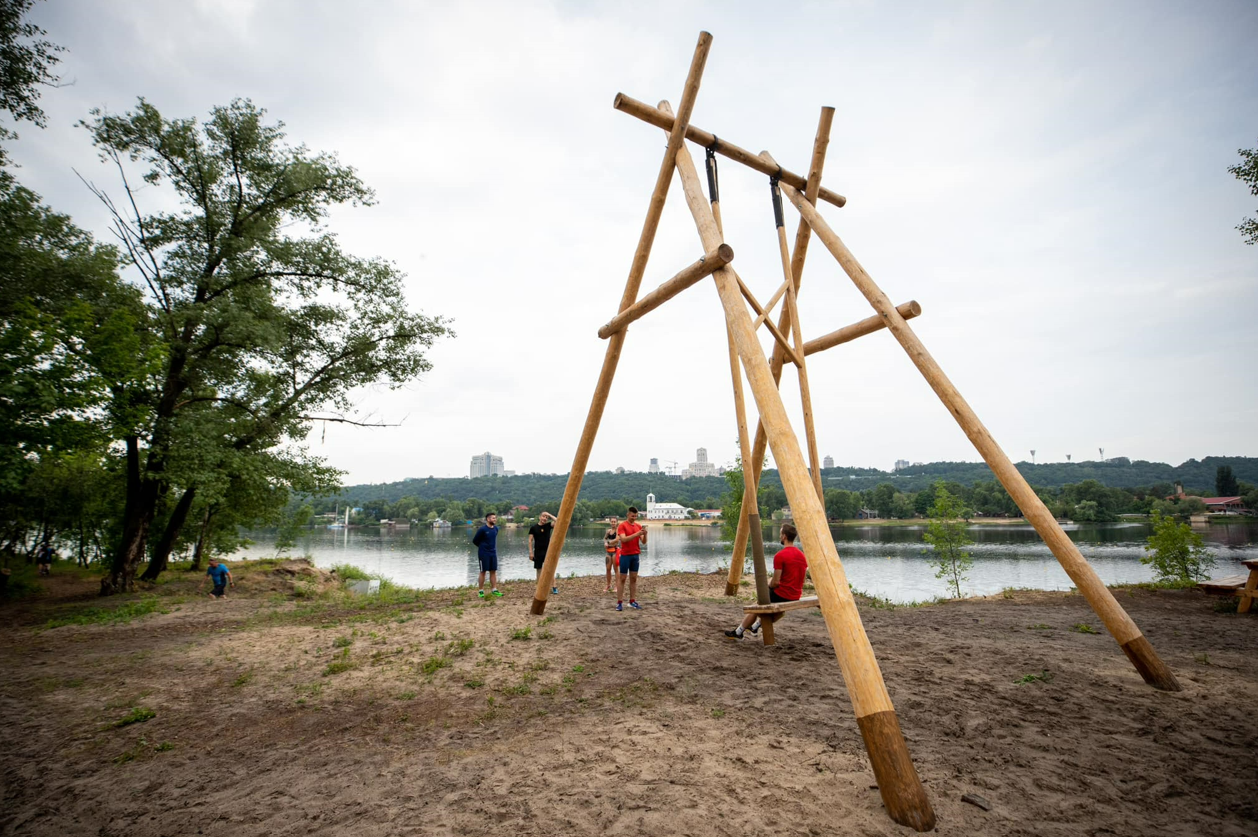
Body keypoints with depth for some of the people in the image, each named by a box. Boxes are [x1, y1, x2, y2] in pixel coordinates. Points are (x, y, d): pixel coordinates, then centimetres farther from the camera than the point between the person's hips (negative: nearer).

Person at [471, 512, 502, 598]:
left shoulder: (496, 528, 3)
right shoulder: (482, 529, -15)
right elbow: (475, 540, -5)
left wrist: (492, 547, 9)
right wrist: (482, 546, 8)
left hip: (493, 553, 5)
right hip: (484, 554, -5)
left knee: (493, 571, 6)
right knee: (483, 572, 1)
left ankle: (494, 590, 12)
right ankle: (480, 591, 10)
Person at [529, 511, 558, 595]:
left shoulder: (548, 525, 1)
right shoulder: (533, 527, -1)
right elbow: (530, 540, -1)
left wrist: (549, 515, -10)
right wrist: (530, 552, -7)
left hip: (548, 551, 0)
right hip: (538, 551, 0)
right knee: (539, 569, 7)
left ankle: (553, 587, -7)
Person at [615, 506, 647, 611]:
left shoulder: (639, 526, 8)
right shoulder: (622, 526, -7)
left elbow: (643, 542, 4)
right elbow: (623, 539, -20)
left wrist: (645, 534, -17)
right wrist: (636, 534, -26)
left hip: (636, 555, 5)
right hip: (625, 555, -5)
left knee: (634, 578, 7)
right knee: (622, 578, -1)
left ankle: (632, 601, 12)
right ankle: (619, 602, 1)